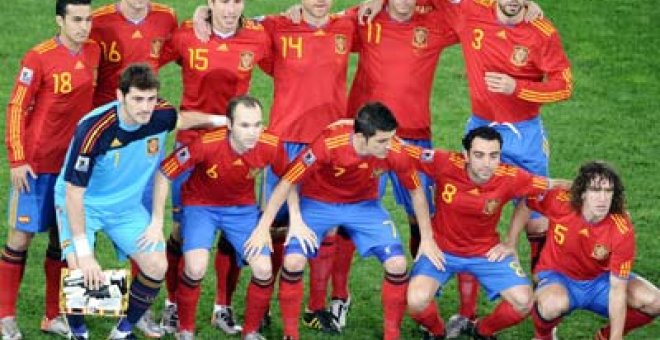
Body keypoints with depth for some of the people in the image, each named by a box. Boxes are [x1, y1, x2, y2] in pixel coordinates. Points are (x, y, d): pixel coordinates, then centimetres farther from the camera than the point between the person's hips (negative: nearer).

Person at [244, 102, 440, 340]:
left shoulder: (395, 153, -28)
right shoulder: (328, 144, -35)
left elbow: (416, 191, -7)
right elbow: (287, 183, -23)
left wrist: (427, 239, -2)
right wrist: (263, 228, -19)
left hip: (364, 204, 2)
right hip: (318, 203, -2)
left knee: (397, 264, -13)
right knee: (293, 262, -20)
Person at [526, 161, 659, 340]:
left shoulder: (623, 229, -25)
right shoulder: (560, 202, -25)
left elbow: (617, 289, -21)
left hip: (600, 280, 2)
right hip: (559, 277, -2)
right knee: (553, 304, -39)